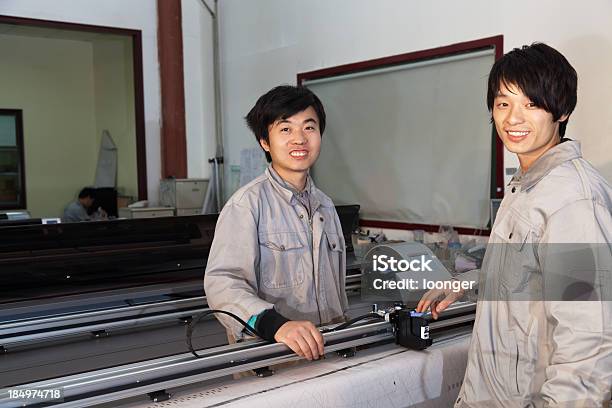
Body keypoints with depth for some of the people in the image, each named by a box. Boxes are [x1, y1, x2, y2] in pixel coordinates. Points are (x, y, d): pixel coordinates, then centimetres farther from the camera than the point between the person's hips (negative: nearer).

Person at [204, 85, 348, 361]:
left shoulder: (326, 206, 16)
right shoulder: (248, 203, -5)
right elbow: (222, 282, -17)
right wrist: (275, 324, -31)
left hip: (326, 351, 5)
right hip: (265, 356, -5)